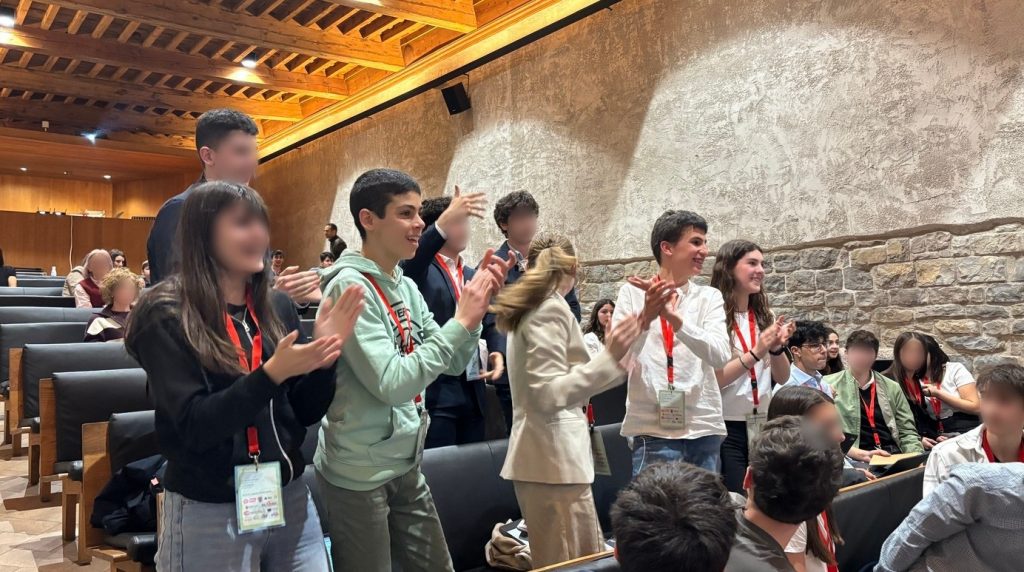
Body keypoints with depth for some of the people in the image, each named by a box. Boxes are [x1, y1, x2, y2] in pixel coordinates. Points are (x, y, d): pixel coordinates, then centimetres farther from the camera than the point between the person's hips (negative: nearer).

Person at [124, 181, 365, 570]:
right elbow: (194, 427, -17)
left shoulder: (277, 307, 2)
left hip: (290, 499, 4)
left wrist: (324, 359, -14)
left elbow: (306, 413, 4)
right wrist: (271, 373, -28)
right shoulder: (167, 316, -11)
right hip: (208, 513, -4)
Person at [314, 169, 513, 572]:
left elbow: (452, 364, 7)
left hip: (406, 465, 7)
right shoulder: (350, 286, -19)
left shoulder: (405, 286, 5)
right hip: (360, 472, -7)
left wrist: (476, 305, -7)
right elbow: (391, 383, -26)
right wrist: (461, 322, -23)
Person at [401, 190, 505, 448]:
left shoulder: (472, 275, 17)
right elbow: (411, 262, -30)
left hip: (472, 392, 7)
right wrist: (443, 224, -43)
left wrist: (496, 352, 0)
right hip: (435, 394, -7)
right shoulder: (420, 269, -6)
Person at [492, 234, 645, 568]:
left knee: (587, 561, 15)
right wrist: (610, 358, -26)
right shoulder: (551, 309, -13)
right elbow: (549, 394, -19)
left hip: (545, 452, 10)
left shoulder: (531, 308, 15)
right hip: (553, 455, -10)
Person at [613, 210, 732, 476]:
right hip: (653, 430, -3)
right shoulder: (633, 293, 2)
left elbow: (721, 355, -8)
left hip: (704, 429, 3)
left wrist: (674, 318, -22)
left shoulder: (710, 297, 9)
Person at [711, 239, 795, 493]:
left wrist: (777, 348, -10)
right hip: (726, 427, -6)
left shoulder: (763, 315, 9)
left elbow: (782, 377, 9)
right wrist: (755, 353, -22)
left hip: (762, 425, 6)